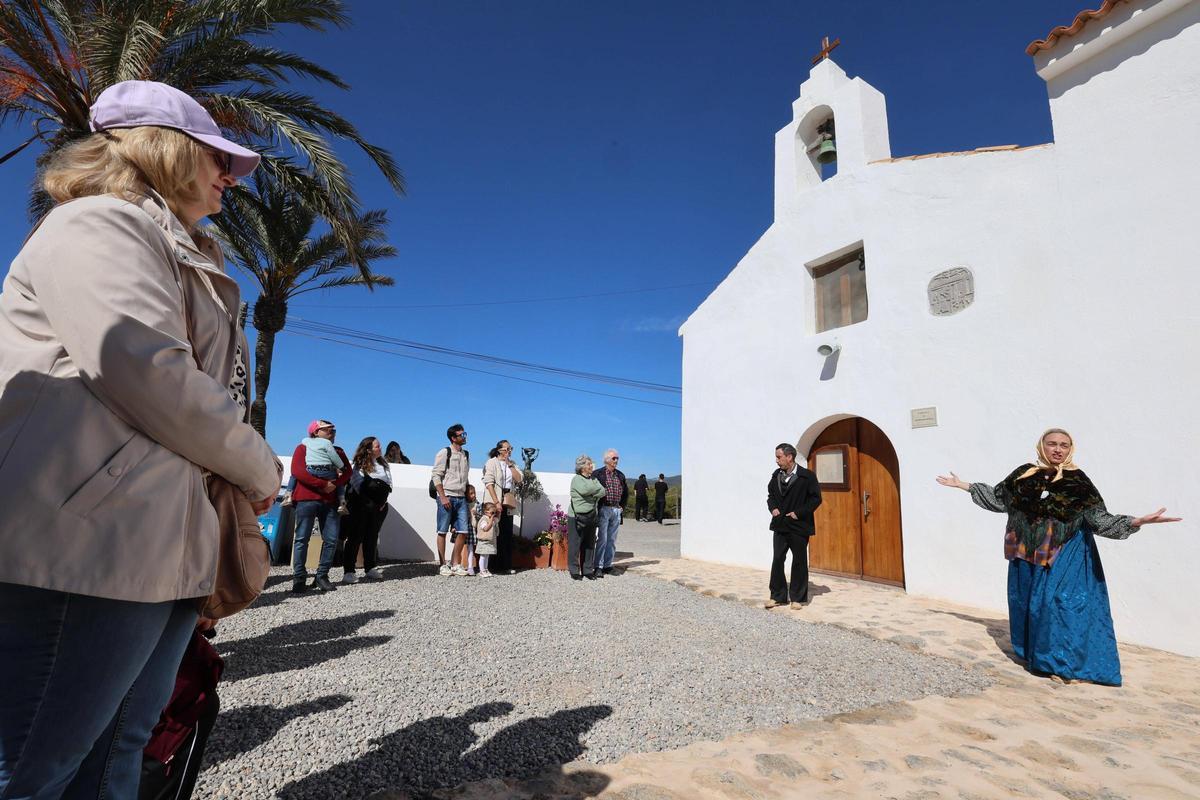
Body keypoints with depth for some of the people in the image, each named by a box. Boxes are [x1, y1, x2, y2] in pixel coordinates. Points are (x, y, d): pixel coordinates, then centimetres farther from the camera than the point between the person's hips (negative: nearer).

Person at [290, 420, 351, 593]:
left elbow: (347, 472, 7)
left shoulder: (338, 451, 21)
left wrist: (334, 484, -13)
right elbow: (297, 471, -7)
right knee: (302, 538, -3)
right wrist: (323, 484, -15)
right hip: (306, 499, -3)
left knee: (331, 539, -1)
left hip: (330, 501, 4)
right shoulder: (303, 448, 9)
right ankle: (299, 578, 3)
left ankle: (322, 576, 9)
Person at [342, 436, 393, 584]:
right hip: (362, 506, -6)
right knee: (355, 537, -5)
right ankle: (349, 571, -4)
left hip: (379, 507, 6)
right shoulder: (358, 465, -3)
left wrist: (383, 501, -2)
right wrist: (371, 503, -13)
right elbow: (358, 485, -11)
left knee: (372, 537, 11)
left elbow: (389, 484, 11)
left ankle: (370, 569, 19)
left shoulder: (384, 465, 15)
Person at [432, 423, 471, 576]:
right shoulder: (444, 453, -4)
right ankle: (443, 565, 9)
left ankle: (455, 564, 12)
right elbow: (436, 476, -8)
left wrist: (468, 494, 14)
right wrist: (442, 497, -14)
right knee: (443, 531, 1)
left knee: (463, 531, 2)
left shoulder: (466, 454, 15)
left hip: (461, 498, 6)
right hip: (446, 497, -6)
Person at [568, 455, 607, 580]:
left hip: (591, 517, 6)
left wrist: (593, 495, -13)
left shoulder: (593, 478, 14)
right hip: (577, 517, -5)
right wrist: (596, 489, -5)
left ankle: (588, 570, 20)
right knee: (575, 545, 0)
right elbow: (585, 490, -21)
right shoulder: (576, 479, -3)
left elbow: (602, 492, 1)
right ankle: (574, 570, 11)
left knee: (589, 544, 10)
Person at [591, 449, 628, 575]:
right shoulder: (598, 474, -6)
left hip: (616, 510, 6)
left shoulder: (620, 475, 12)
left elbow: (626, 492, 25)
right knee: (602, 539, -5)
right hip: (604, 509, -5)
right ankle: (598, 566, 2)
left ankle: (608, 565, 16)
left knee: (612, 540, 8)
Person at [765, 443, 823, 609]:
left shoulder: (807, 476, -9)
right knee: (777, 560, 4)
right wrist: (773, 508, -1)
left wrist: (799, 513, -14)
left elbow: (816, 498, -10)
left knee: (799, 562, 7)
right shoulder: (776, 475, 7)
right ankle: (777, 596, 15)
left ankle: (797, 598, 19)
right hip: (779, 525, 4)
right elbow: (770, 495, 17)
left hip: (798, 526, -4)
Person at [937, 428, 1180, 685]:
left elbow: (1099, 518, -9)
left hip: (1064, 555, -3)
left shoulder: (1078, 480, -7)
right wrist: (962, 485, 13)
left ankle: (1064, 662, 11)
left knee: (1060, 603, -4)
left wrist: (1138, 521, -24)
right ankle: (1031, 652, 29)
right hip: (1027, 552, 3)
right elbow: (998, 497, 12)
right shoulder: (1024, 474, 1)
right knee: (1027, 602, 12)